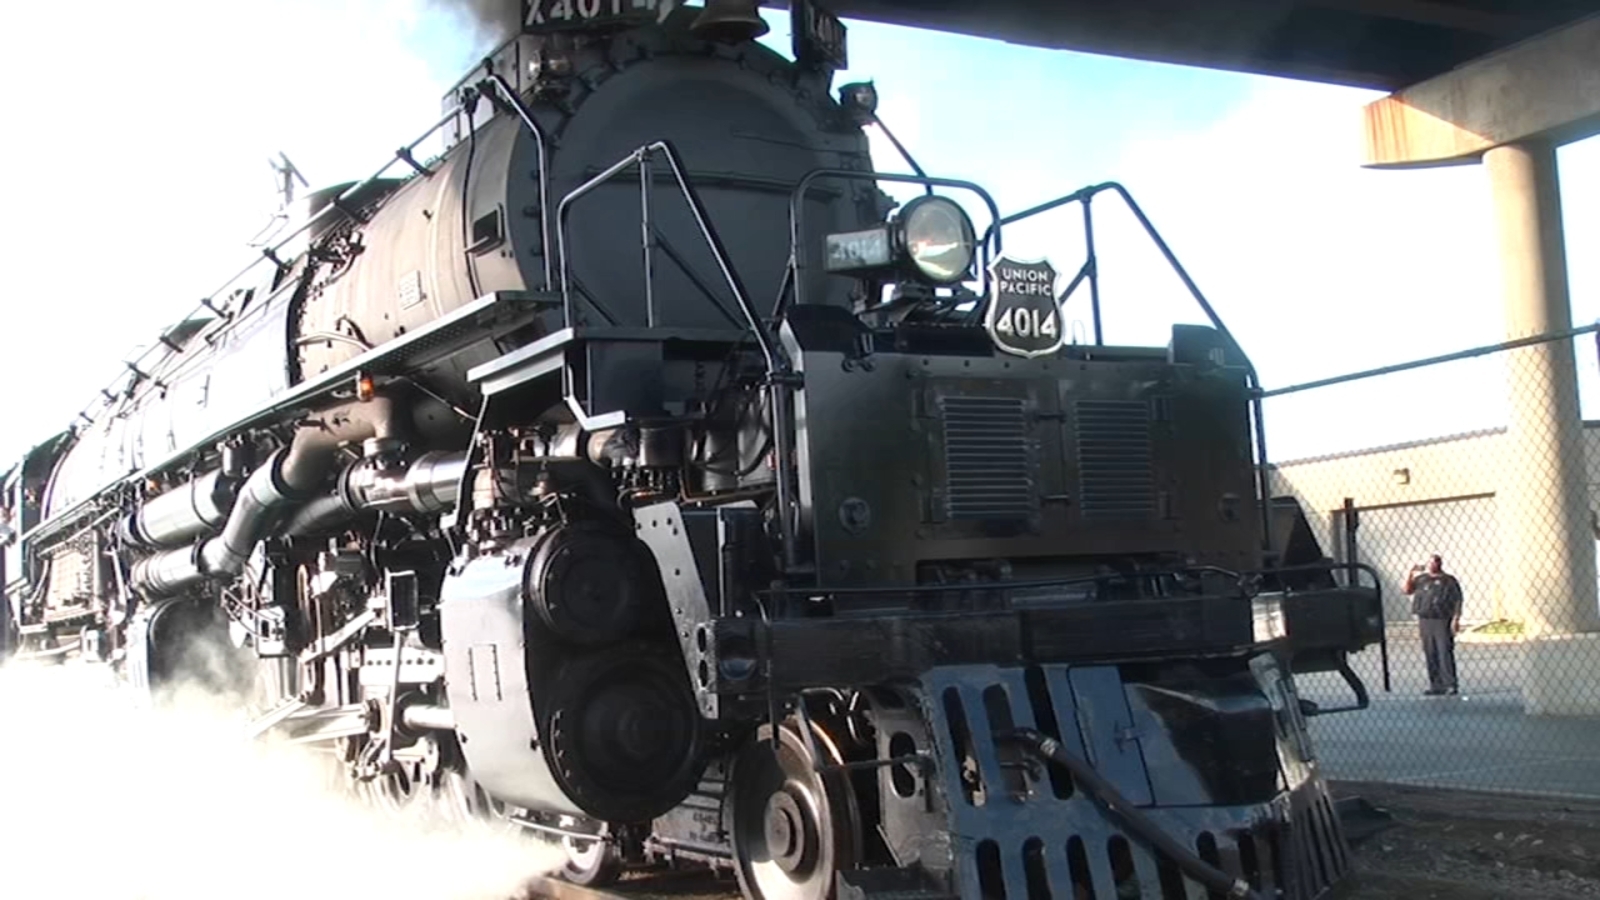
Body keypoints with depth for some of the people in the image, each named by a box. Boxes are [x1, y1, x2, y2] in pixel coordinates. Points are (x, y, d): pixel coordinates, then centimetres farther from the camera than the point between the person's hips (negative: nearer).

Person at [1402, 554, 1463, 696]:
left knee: (1445, 654, -8)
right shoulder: (1421, 579, 14)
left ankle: (1451, 684, -5)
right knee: (1431, 655, 5)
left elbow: (1457, 601, -1)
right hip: (1425, 621, 5)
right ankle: (1436, 685, 10)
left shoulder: (1449, 581, 2)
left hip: (1442, 621, -5)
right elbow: (1407, 590, 9)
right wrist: (1410, 573, 1)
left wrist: (1456, 619, -10)